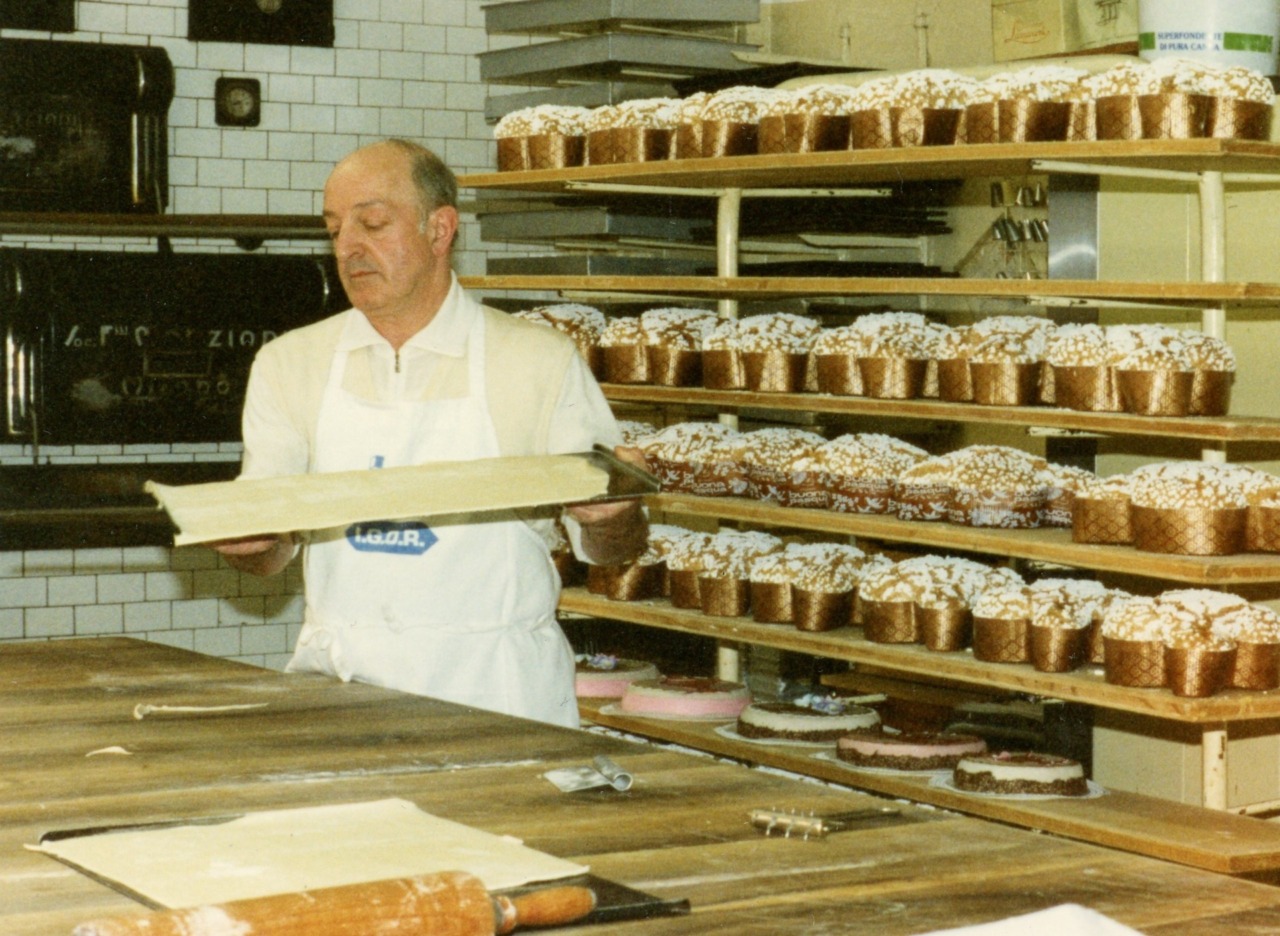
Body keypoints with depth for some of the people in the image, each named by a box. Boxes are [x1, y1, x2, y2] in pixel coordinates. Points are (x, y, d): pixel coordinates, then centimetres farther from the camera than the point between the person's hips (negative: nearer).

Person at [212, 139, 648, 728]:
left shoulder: (542, 363, 4)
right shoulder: (290, 364, 11)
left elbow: (614, 549, 7)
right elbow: (267, 554, 10)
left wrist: (609, 516, -16)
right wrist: (242, 537, -13)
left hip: (492, 688, -2)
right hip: (339, 681, 2)